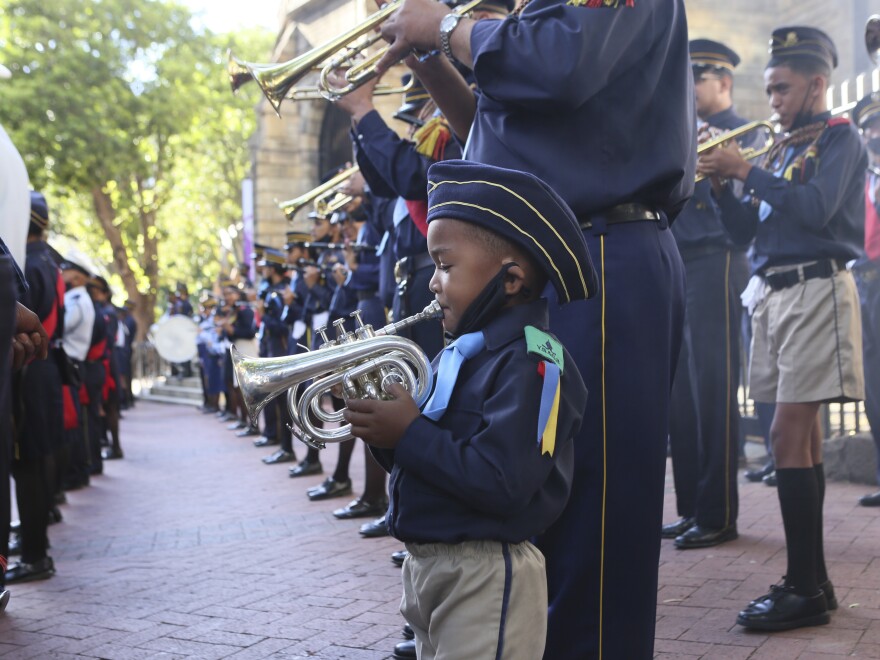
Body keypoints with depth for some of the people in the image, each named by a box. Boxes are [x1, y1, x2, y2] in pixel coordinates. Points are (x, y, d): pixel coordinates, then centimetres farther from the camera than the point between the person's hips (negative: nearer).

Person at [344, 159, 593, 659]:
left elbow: (503, 484, -27)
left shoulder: (531, 362, -18)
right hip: (428, 564, 9)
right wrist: (382, 429, -4)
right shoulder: (461, 354, 10)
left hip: (487, 579, -9)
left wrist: (408, 434, -21)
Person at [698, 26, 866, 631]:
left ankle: (805, 590, -10)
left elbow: (816, 209, -17)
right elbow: (744, 230, 18)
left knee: (789, 434, -14)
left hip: (817, 291, -8)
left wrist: (747, 171, -13)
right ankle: (812, 579, 13)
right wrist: (722, 184, 2)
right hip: (773, 292, 8)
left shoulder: (840, 137, 0)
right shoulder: (780, 150, 20)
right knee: (803, 434, 8)